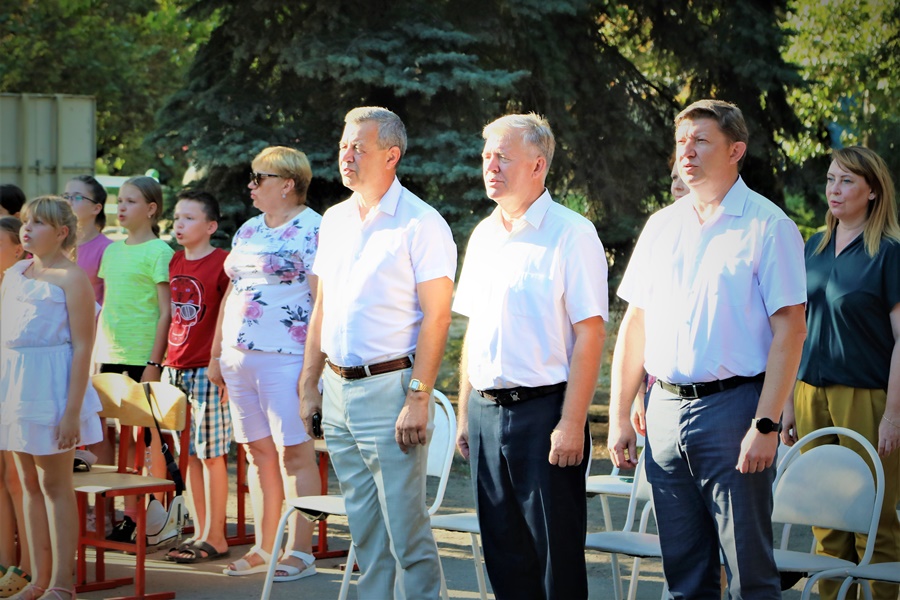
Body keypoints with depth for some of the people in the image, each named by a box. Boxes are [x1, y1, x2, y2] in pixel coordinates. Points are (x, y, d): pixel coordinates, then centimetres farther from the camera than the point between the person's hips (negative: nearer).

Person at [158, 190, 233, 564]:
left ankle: (216, 537, 5)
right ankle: (199, 533, 15)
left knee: (211, 455, -1)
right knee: (188, 456, 9)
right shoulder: (173, 263, 12)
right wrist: (164, 362, 15)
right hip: (176, 370, 6)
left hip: (207, 371, -6)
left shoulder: (222, 263, -8)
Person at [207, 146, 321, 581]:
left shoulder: (312, 230, -7)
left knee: (294, 452, -5)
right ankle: (264, 548, 17)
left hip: (284, 357, -8)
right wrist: (217, 354, 18)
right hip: (239, 357, 8)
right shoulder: (248, 231, 17)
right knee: (258, 452, 10)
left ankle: (300, 552, 0)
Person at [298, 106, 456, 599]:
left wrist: (418, 398, -19)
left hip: (389, 388, -7)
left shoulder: (421, 224, -8)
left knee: (406, 529, -6)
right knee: (365, 530, 12)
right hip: (338, 390, 7)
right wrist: (308, 386, 15)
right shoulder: (334, 220, 14)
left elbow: (436, 316, -13)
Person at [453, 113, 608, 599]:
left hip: (543, 410, -7)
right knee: (504, 553, 10)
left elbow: (589, 334, -12)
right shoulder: (484, 235, 14)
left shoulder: (571, 234, -8)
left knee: (556, 553, -2)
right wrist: (465, 414, 15)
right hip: (486, 411, 7)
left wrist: (571, 423, -17)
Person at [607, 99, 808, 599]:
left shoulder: (767, 226, -4)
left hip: (731, 407, -5)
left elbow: (789, 331, -9)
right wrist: (620, 417, 10)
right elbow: (635, 324, 16)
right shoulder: (662, 225, 13)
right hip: (666, 408, 5)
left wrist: (766, 425, -16)